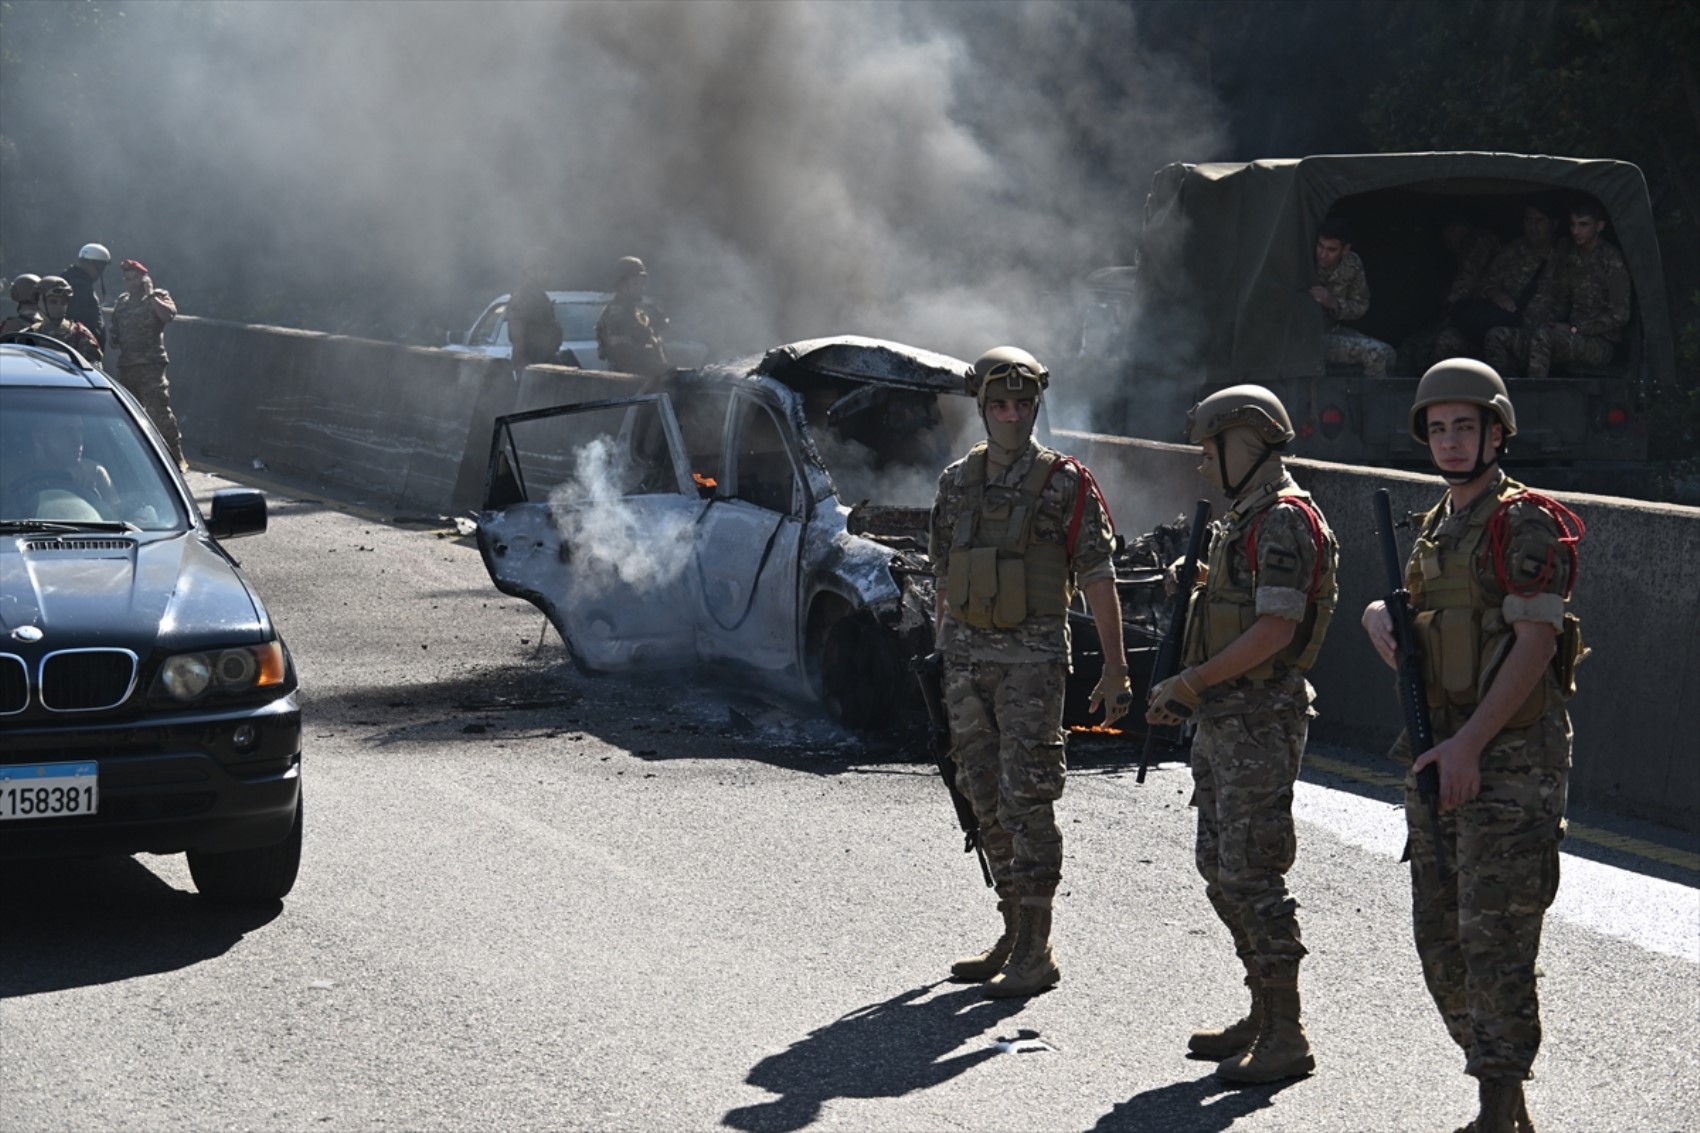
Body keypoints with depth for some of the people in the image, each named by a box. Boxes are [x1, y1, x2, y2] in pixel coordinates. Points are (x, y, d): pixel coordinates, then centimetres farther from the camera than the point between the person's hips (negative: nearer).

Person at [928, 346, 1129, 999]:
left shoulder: (1065, 485, -5)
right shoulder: (957, 482, 10)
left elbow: (1098, 580, -6)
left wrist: (1115, 669, -10)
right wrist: (940, 661, 15)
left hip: (1032, 658, -6)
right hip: (967, 658, 6)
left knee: (1027, 800, -8)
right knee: (987, 801, 11)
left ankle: (1037, 952, -4)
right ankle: (1014, 935, 22)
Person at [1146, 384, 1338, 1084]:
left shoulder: (1283, 522, -15)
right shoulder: (1244, 522, 17)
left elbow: (1276, 626, -23)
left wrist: (1192, 682, -20)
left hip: (1259, 721, -11)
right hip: (1222, 720, 11)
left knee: (1251, 875, -10)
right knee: (1220, 871, 14)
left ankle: (1286, 1039, -6)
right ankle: (1263, 1016, 23)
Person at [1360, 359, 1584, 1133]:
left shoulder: (1526, 523, -10)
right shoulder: (1434, 529, 16)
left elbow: (1536, 643, -18)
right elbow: (1404, 622, 25)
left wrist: (1469, 744, -22)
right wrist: (1382, 621, -1)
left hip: (1511, 760, -9)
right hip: (1439, 757, 9)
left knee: (1495, 940, -10)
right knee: (1440, 941, 11)